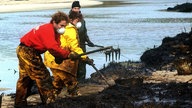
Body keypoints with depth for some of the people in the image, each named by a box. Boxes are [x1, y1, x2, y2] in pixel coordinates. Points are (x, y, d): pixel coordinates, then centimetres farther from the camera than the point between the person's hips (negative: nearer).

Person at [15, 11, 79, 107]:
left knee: (25, 78, 17)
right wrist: (68, 54, -35)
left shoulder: (54, 31, 6)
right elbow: (53, 48, -37)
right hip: (28, 52, -10)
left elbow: (56, 47, 1)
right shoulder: (48, 30, -25)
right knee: (42, 76, -8)